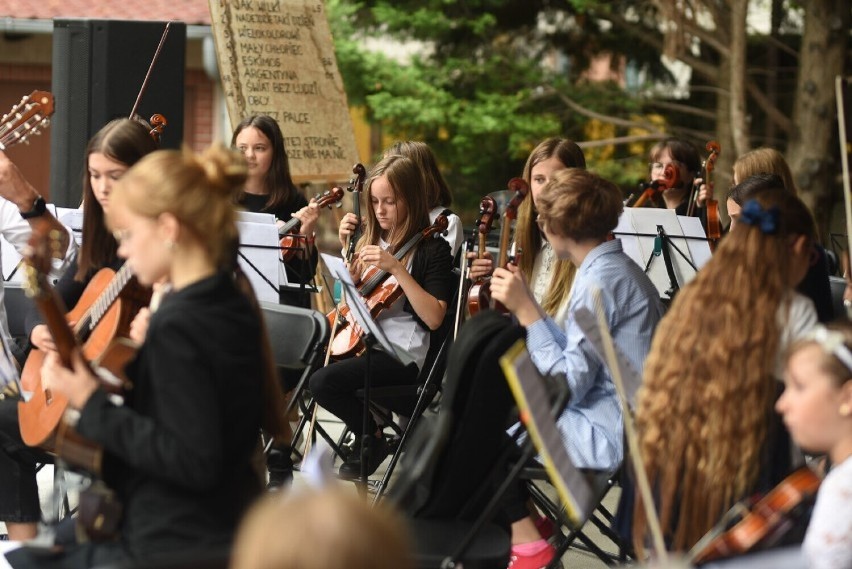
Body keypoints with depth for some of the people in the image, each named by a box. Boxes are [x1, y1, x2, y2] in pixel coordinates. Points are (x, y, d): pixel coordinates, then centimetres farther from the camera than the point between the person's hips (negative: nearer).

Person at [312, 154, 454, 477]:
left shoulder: (432, 249, -4)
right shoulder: (371, 241, 16)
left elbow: (434, 318, -15)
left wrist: (397, 268, -22)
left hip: (403, 356, -7)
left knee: (323, 382, -28)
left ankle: (372, 438, -1)